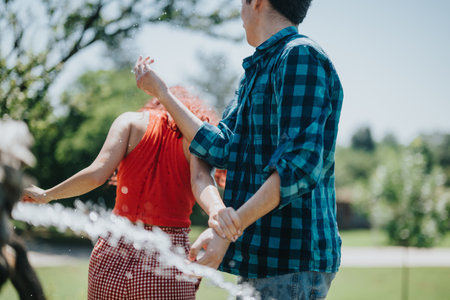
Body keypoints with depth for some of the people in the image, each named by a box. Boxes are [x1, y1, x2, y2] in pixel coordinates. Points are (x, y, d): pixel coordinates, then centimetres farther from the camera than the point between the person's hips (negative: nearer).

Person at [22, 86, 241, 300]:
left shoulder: (132, 122, 7)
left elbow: (97, 174, -6)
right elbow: (200, 180, -16)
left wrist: (46, 195, 6)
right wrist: (216, 210, -33)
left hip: (115, 254, 2)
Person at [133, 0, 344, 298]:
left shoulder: (302, 56, -10)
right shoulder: (257, 72, 21)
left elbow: (300, 164, -20)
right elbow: (222, 149, 10)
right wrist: (162, 92, 14)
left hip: (292, 261, -9)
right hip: (261, 261, 9)